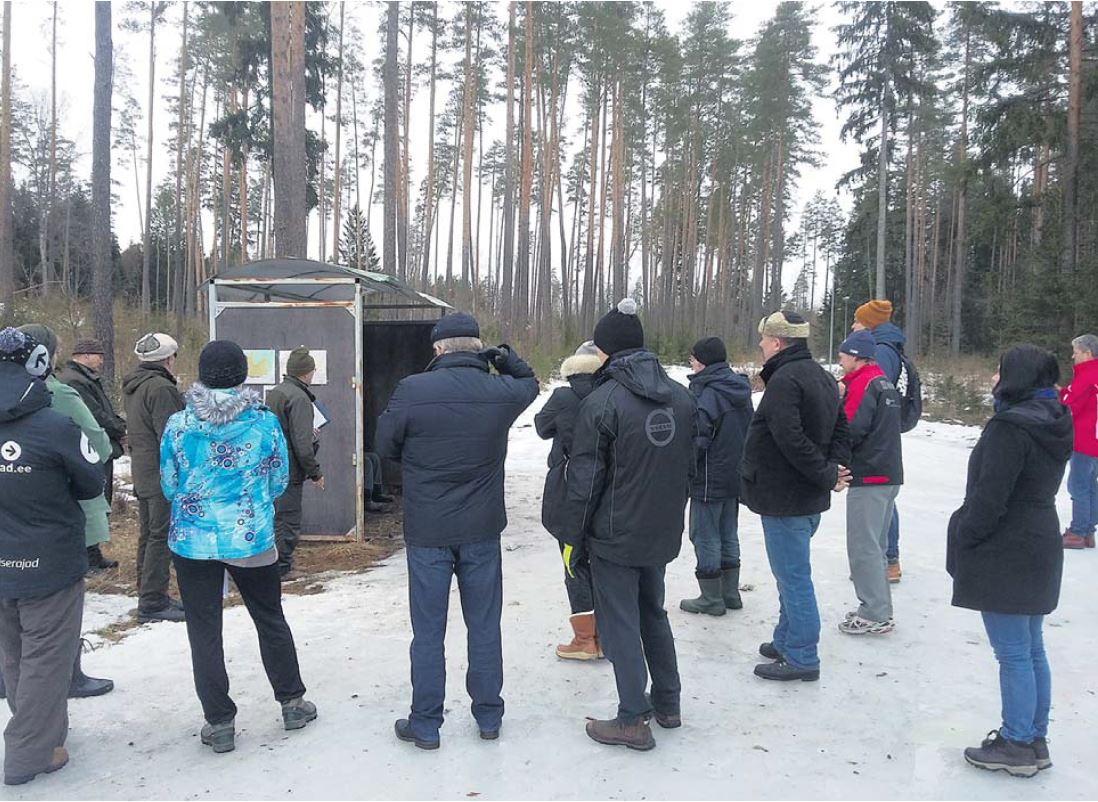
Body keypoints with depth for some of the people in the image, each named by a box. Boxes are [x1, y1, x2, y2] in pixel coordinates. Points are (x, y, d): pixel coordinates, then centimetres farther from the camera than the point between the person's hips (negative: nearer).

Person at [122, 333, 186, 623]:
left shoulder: (133, 387, 13)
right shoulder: (161, 388, -18)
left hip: (142, 473, 10)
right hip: (164, 476, -10)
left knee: (149, 535, 16)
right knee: (162, 537, -5)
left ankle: (149, 596, 25)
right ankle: (152, 603, -1)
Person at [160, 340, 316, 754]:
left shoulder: (178, 424, -7)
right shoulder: (265, 421, -8)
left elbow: (169, 486, 3)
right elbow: (279, 482, 1)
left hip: (193, 541, 0)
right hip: (252, 539, 1)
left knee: (204, 630, 10)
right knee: (271, 619, 17)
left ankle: (219, 722, 16)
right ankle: (292, 702, 29)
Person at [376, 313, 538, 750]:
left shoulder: (412, 391, -14)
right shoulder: (500, 392, -6)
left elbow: (385, 445, -1)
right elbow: (529, 383, 18)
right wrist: (504, 358, 3)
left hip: (427, 532, -2)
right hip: (482, 529, 2)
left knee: (428, 631, 10)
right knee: (484, 625, 15)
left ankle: (425, 724, 20)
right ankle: (489, 717, 27)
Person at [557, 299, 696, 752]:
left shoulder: (603, 401, -18)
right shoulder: (680, 396, 2)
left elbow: (584, 478, -15)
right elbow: (689, 466, 10)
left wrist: (573, 536, -5)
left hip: (614, 535, -6)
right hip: (663, 533, 7)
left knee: (619, 622, 5)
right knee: (653, 612, 22)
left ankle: (633, 720, 13)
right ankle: (667, 703, 32)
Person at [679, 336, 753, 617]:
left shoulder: (708, 395, -21)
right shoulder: (741, 391, 7)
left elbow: (696, 439, -22)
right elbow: (748, 432, 15)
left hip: (709, 480, -9)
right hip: (735, 477, 9)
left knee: (705, 537, 3)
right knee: (728, 535, 17)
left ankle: (711, 599, 10)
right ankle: (730, 593, 26)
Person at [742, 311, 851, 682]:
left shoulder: (784, 380, -20)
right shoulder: (822, 377, 13)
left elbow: (791, 439, -28)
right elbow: (841, 430, 14)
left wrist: (826, 474, -18)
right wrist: (833, 467, -1)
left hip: (785, 498, -10)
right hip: (809, 498, 10)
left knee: (793, 577, -1)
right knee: (793, 573, 20)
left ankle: (801, 658, 9)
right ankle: (787, 641, 32)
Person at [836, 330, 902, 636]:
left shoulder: (863, 383, -13)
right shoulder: (884, 382, 16)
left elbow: (850, 430, -20)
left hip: (868, 477, -9)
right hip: (889, 473, 10)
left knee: (863, 547, -3)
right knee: (875, 545, 16)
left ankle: (875, 615, 1)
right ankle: (880, 609, 23)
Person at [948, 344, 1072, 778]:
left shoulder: (1009, 427, -21)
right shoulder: (1052, 423, 9)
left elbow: (989, 498, -23)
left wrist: (962, 535, -8)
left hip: (1005, 555, -10)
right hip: (1037, 548, 10)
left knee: (1013, 654, 1)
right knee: (1032, 650, 16)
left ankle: (1017, 746, 12)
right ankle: (1034, 739, 27)